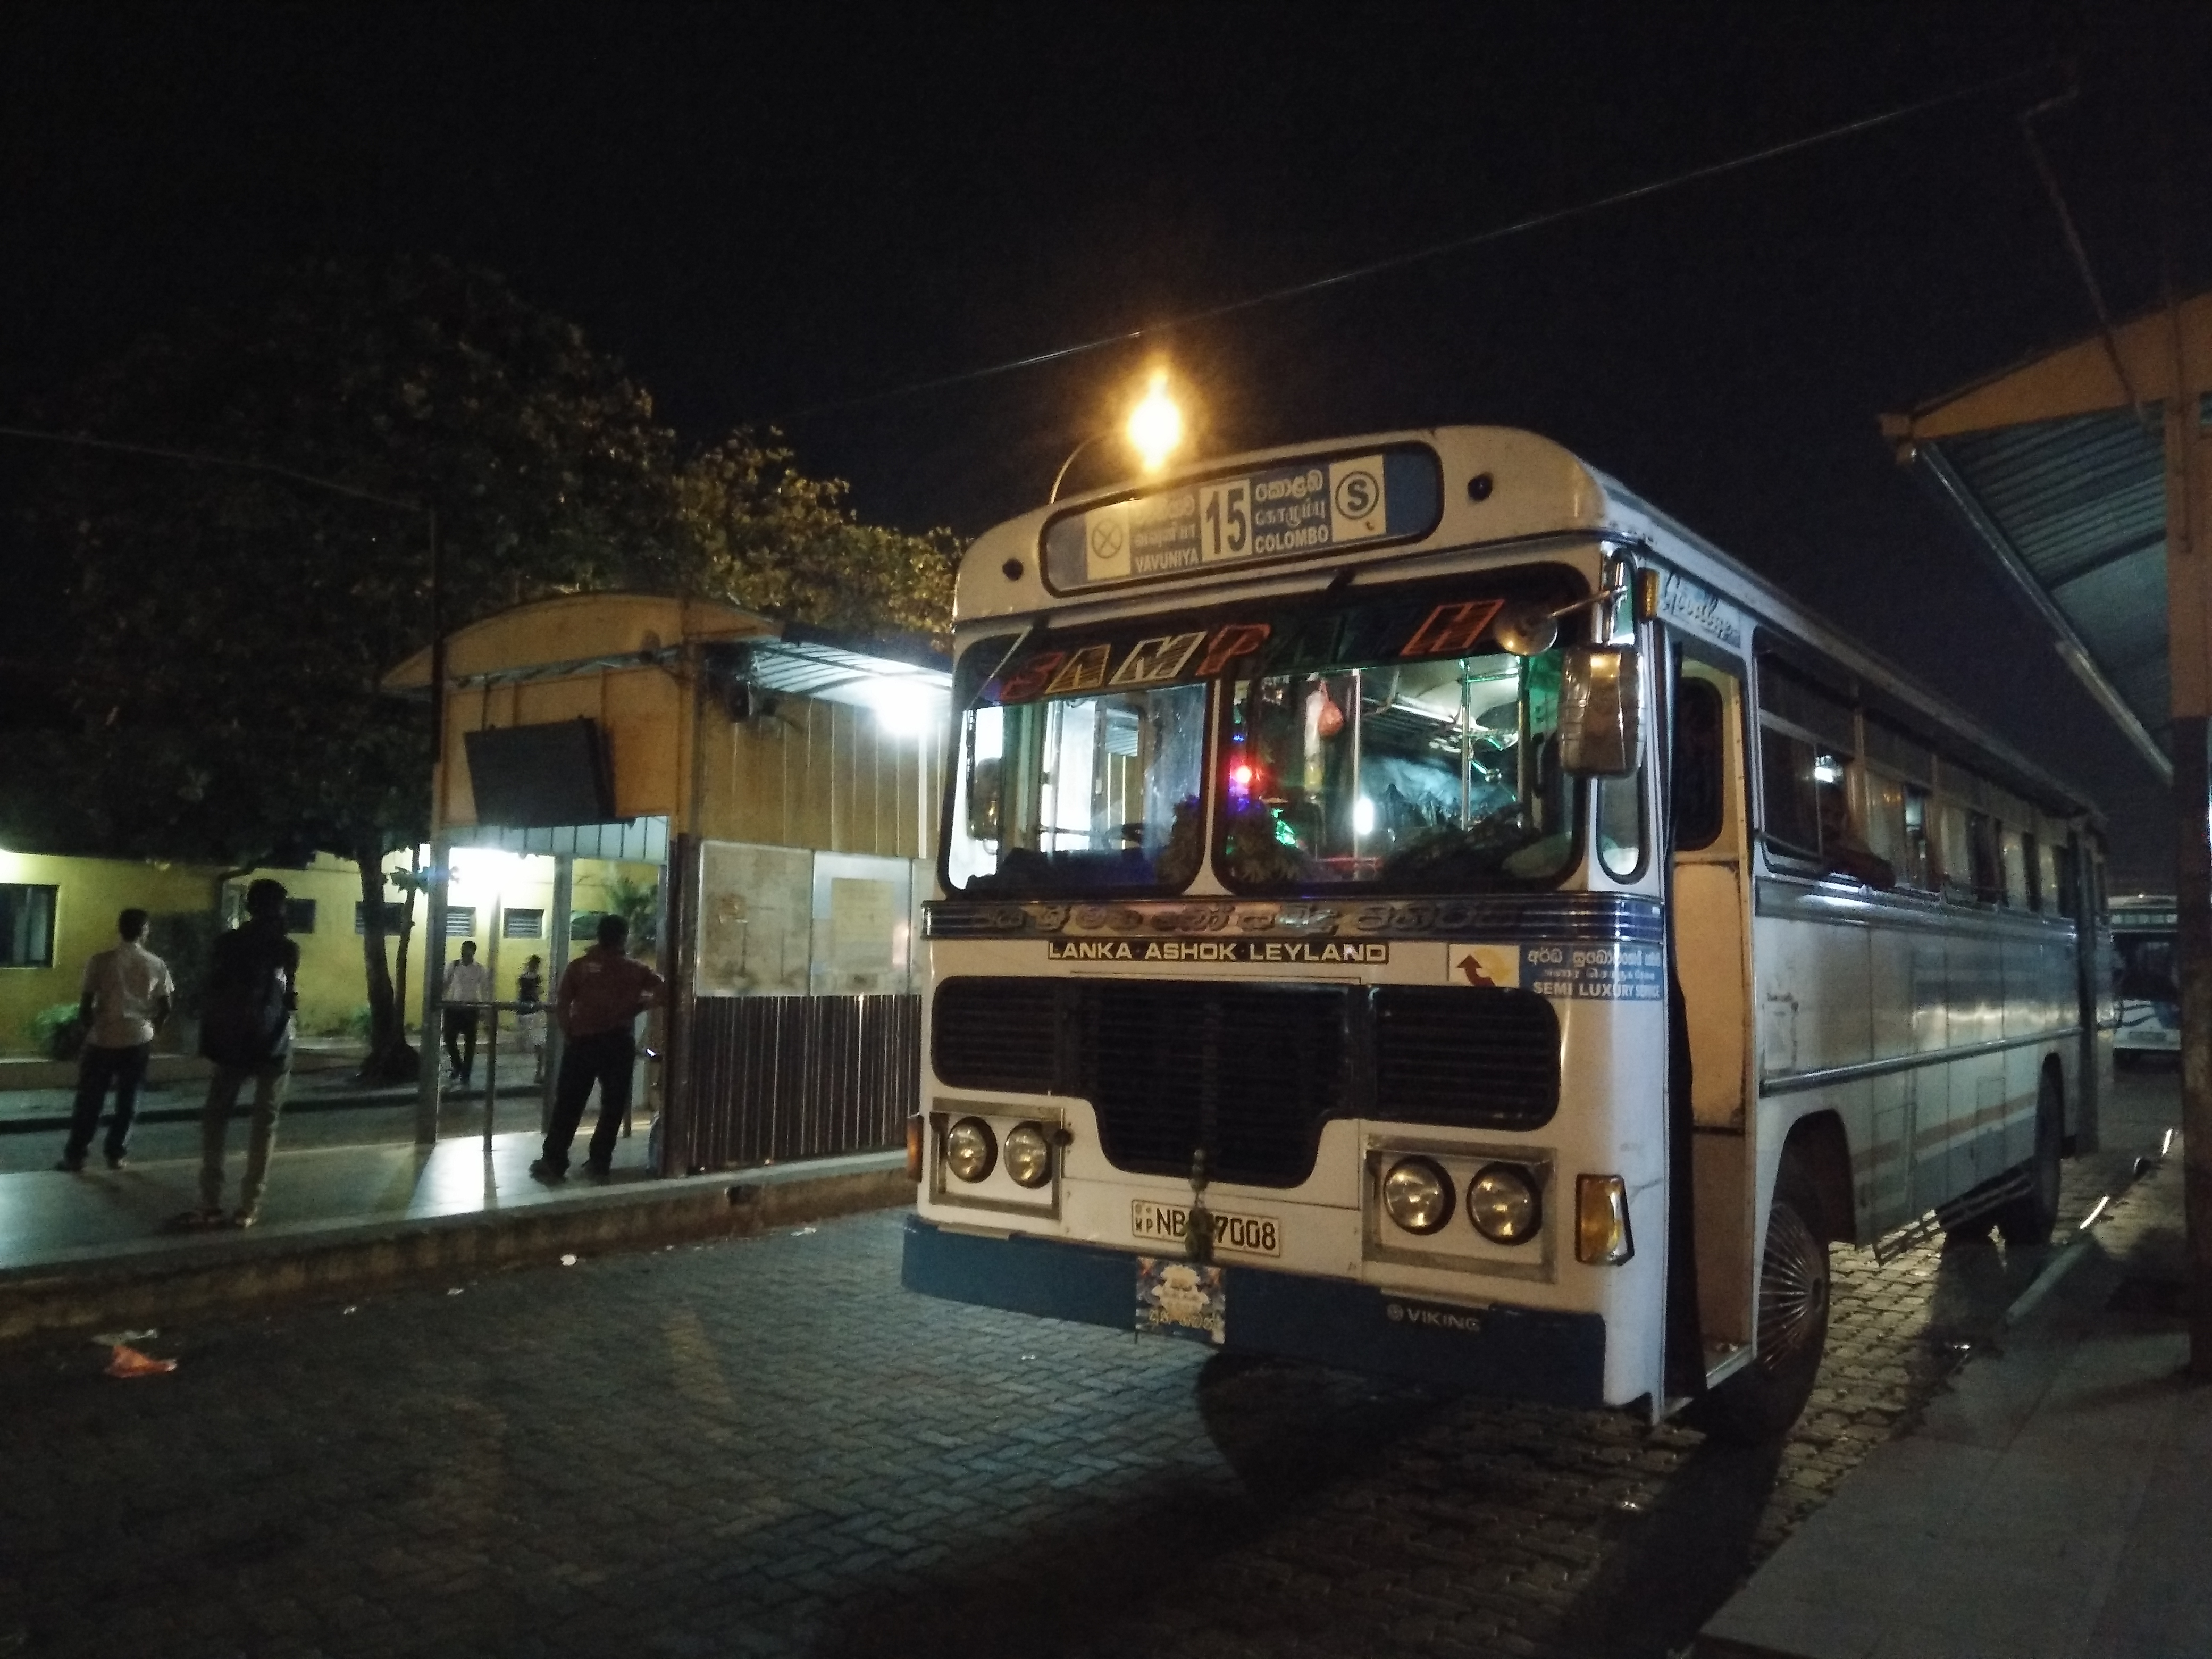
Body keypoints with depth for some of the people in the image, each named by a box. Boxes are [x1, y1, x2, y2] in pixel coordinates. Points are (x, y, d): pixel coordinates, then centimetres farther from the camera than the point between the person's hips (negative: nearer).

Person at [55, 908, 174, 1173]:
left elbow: (85, 1005, -5)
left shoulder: (101, 961, -6)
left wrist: (90, 1030, 11)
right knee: (127, 1100, 11)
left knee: (89, 1101, 9)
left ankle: (75, 1156, 13)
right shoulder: (156, 964, -2)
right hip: (138, 1041, 1)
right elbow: (165, 1007, 1)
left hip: (102, 1040, -1)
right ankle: (117, 1154, 14)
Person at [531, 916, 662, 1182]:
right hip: (617, 1043, 0)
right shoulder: (634, 970, 4)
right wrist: (636, 1008, 3)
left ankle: (554, 1163, 4)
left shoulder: (579, 966, 4)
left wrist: (569, 1033, 9)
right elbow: (662, 990, -6)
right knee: (613, 1105, 10)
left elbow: (561, 1006, -1)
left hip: (581, 1042, 0)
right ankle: (600, 1163, 10)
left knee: (568, 1105, 6)